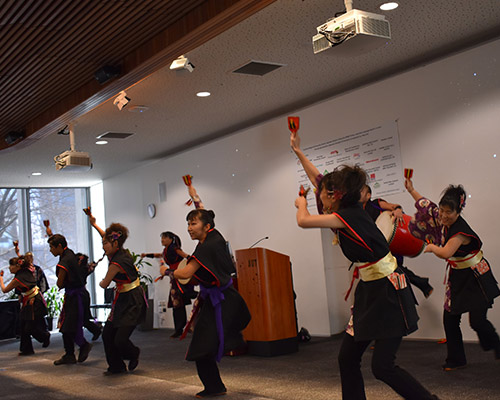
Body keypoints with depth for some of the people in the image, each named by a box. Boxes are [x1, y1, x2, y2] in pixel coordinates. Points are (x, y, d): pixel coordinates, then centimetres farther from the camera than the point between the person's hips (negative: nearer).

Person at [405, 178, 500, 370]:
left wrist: (431, 247, -19)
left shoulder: (461, 231, -27)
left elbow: (445, 253, -38)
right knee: (449, 319, 5)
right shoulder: (443, 220, -3)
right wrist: (411, 190, 16)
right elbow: (427, 205, 14)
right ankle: (456, 359, 19)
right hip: (457, 278, 8)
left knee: (477, 321, -12)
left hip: (476, 279, -8)